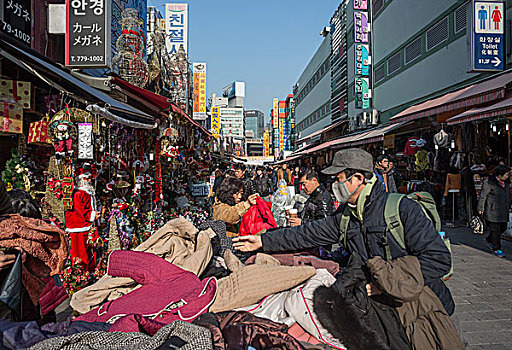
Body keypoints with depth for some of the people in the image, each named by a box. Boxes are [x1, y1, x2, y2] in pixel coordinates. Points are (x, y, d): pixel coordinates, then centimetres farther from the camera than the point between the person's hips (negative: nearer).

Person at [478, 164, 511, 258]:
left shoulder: (506, 182, 7)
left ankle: (490, 239, 36)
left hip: (503, 211, 7)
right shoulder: (488, 183, -14)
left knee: (503, 228, 13)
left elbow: (508, 195, 19)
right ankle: (496, 249, 10)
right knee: (495, 229, -2)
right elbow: (483, 196, -7)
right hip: (492, 211, -7)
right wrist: (480, 208, -4)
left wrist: (508, 207, 20)